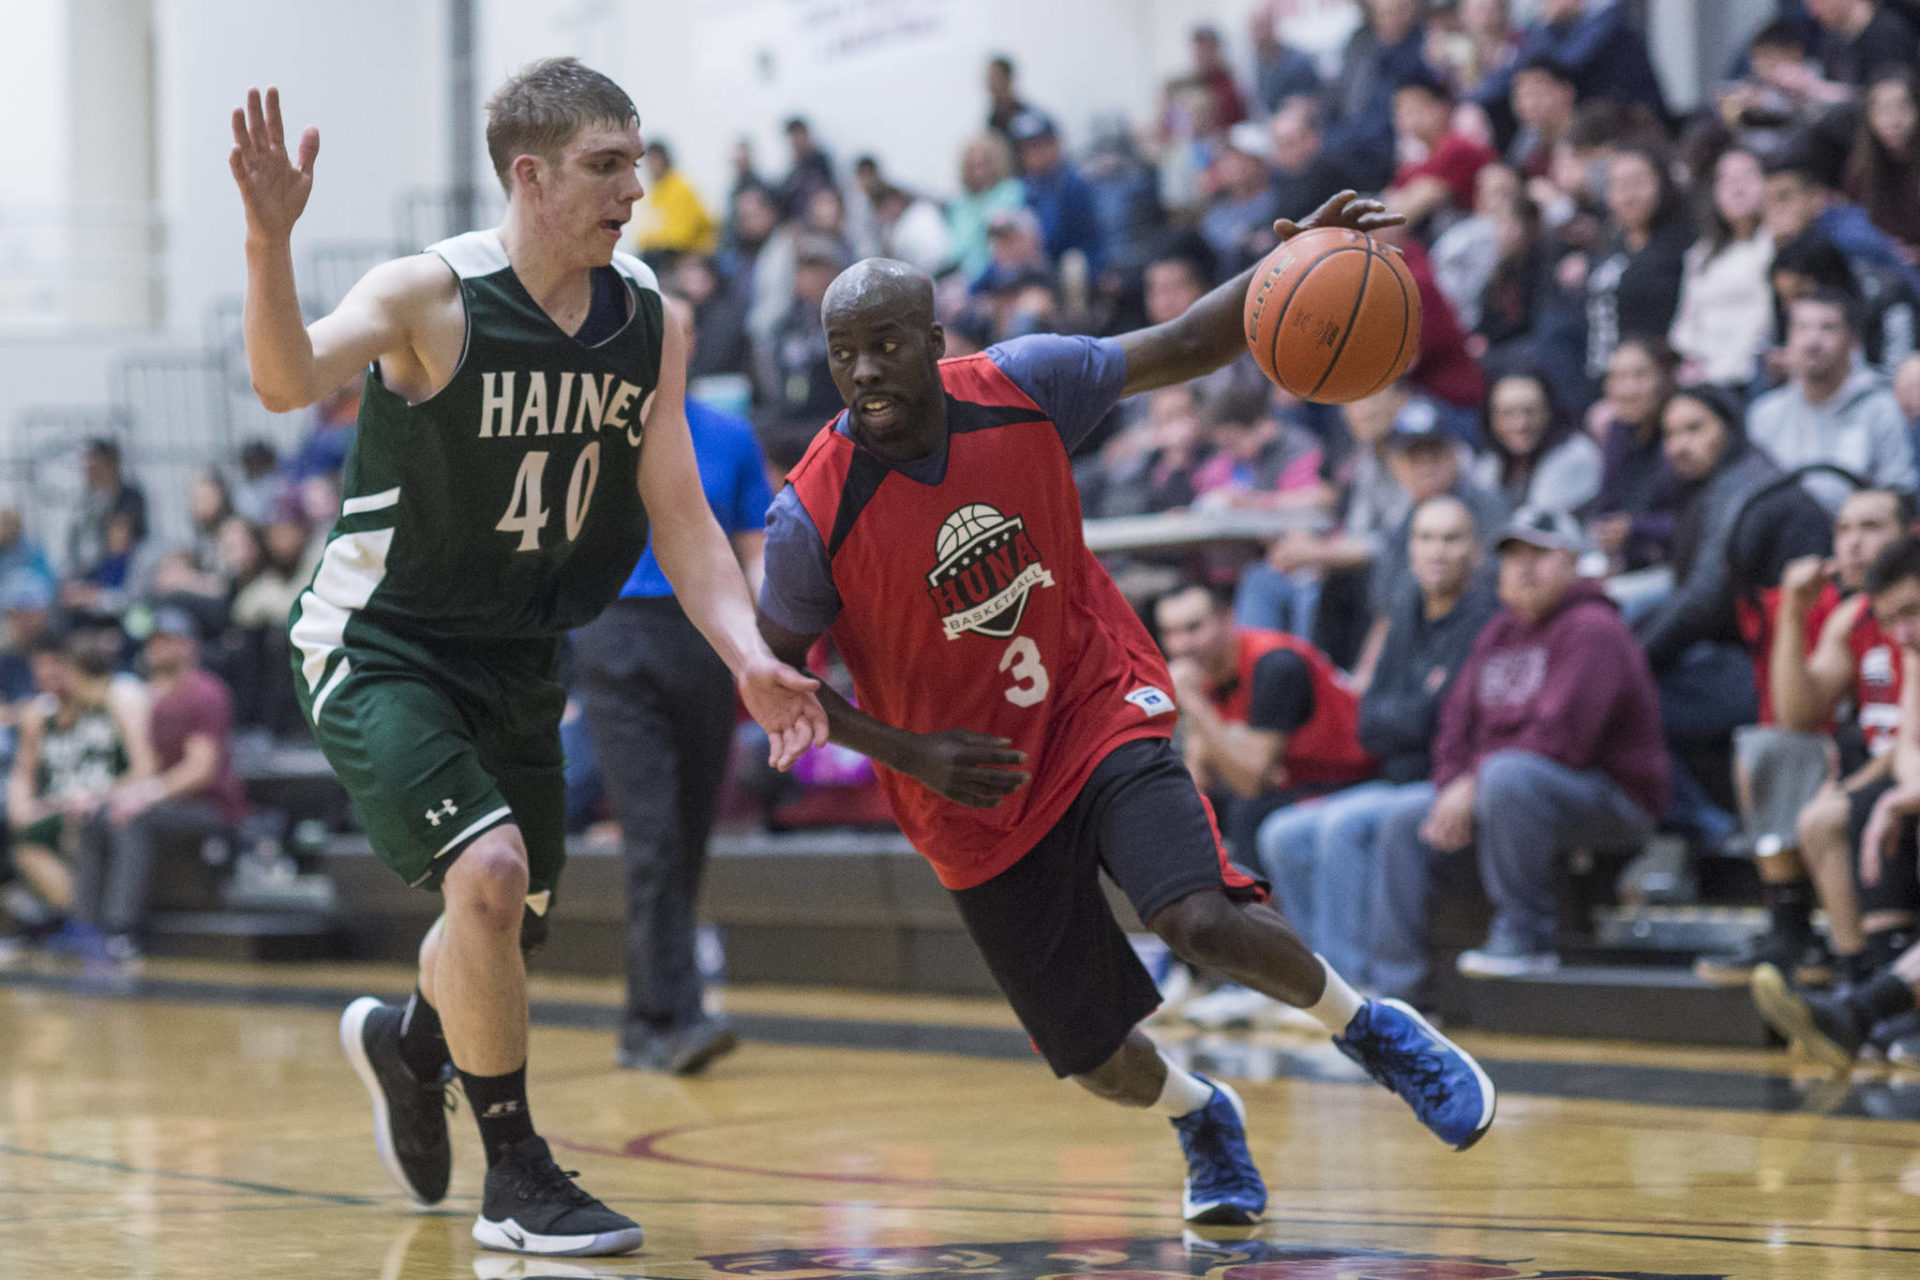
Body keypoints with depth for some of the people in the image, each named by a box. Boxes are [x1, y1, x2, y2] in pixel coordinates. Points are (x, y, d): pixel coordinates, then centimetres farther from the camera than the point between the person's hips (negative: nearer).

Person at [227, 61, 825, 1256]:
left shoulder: (654, 325, -3)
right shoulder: (434, 295, -20)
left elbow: (678, 517, 0)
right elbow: (290, 380, -37)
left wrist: (750, 658, -14)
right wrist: (270, 238, -55)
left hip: (516, 655, 6)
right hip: (378, 648, -6)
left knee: (513, 921, 16)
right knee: (489, 874, -24)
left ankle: (406, 1040, 52)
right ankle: (517, 1179, -7)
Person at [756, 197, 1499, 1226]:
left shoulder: (1022, 386, -13)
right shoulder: (813, 518, -19)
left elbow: (1186, 348, -4)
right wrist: (911, 754, -17)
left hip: (1098, 709, 0)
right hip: (977, 793, 0)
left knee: (1205, 920, -26)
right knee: (1093, 1055, 4)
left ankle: (1367, 1028, 5)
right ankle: (1198, 1117, 41)